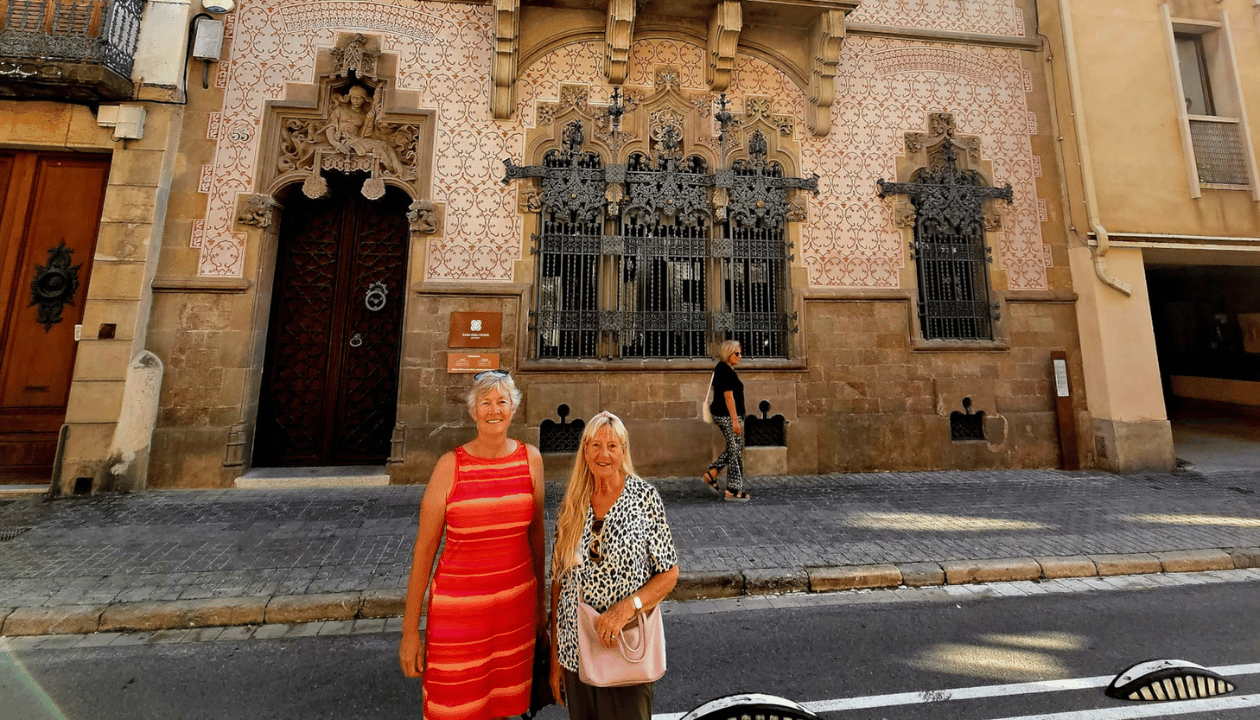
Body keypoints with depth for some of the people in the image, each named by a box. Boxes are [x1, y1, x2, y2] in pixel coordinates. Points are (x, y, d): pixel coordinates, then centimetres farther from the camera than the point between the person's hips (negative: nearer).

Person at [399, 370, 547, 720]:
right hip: (459, 605, -2)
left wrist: (540, 600, 12)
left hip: (516, 600, 3)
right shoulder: (451, 465, -11)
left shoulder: (530, 458, -3)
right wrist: (409, 631, -3)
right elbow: (424, 548, -6)